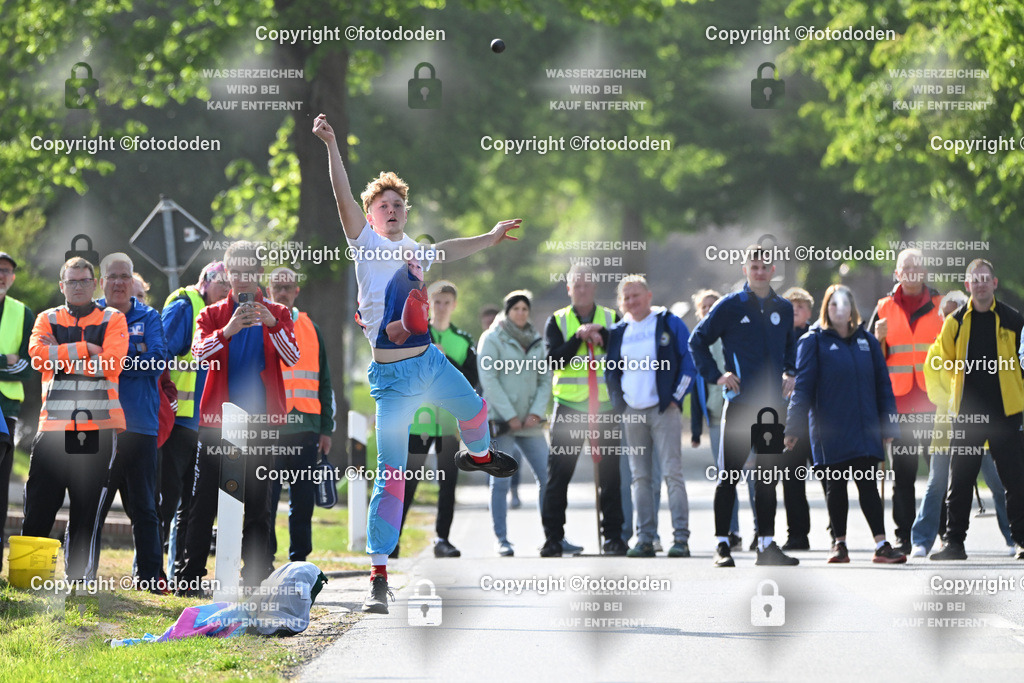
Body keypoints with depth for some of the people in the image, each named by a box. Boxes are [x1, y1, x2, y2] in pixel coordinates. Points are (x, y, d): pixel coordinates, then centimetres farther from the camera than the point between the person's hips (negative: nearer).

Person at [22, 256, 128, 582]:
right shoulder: (47, 319, 14)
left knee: (89, 511, 0)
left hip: (99, 425, -1)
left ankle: (80, 577, 5)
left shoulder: (113, 320, 9)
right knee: (39, 505, -1)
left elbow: (112, 363, -8)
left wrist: (61, 355, -6)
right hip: (54, 422, 1)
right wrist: (84, 349, -10)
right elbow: (38, 355, -6)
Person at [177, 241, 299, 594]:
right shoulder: (213, 314, 7)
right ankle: (191, 575, -1)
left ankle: (256, 576, 6)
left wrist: (273, 325, -22)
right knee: (204, 502, -2)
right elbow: (198, 353, -10)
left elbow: (292, 358, -6)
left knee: (257, 504, 3)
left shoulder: (277, 313, 8)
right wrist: (227, 331, -26)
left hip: (260, 420, 0)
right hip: (217, 418, 0)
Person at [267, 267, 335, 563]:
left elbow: (324, 383, 17)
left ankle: (299, 560, 11)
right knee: (266, 500, -1)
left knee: (303, 500, 4)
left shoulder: (311, 330, 14)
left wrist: (326, 429, 10)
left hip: (305, 429, 3)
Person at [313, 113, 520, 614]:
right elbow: (344, 200, -20)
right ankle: (379, 577, -8)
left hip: (430, 360, 7)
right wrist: (331, 146, -32)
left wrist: (490, 238, 48)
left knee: (473, 410, 30)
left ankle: (478, 455, 68)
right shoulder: (367, 245, -5)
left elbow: (446, 252, 35)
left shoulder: (412, 251, 13)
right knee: (392, 475, -11)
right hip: (393, 374, -7)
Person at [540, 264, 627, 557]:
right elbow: (554, 360, -7)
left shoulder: (611, 319, 9)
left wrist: (601, 334, -17)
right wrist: (579, 337, -17)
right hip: (568, 408, 0)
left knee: (610, 475, 2)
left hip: (605, 407, 1)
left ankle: (613, 536, 8)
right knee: (558, 475, -1)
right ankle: (553, 538, 5)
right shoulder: (557, 321, 7)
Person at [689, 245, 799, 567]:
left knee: (768, 478, 8)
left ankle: (767, 544, 12)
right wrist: (715, 375, -7)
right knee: (729, 476, -4)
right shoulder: (730, 306, -2)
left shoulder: (784, 309, 11)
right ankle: (722, 545, 0)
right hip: (740, 404, -4)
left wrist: (790, 373, 12)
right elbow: (697, 341, 2)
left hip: (772, 405, 4)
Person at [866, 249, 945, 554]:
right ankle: (904, 535, 4)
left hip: (934, 402, -1)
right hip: (899, 402, 1)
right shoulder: (884, 309, 11)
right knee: (903, 473, 0)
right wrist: (879, 339, -7)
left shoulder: (941, 306, 9)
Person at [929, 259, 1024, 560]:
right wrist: (957, 393, 8)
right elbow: (943, 364, 14)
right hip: (967, 412, 1)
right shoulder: (955, 322, 5)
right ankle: (954, 541, 7)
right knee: (960, 480, 1)